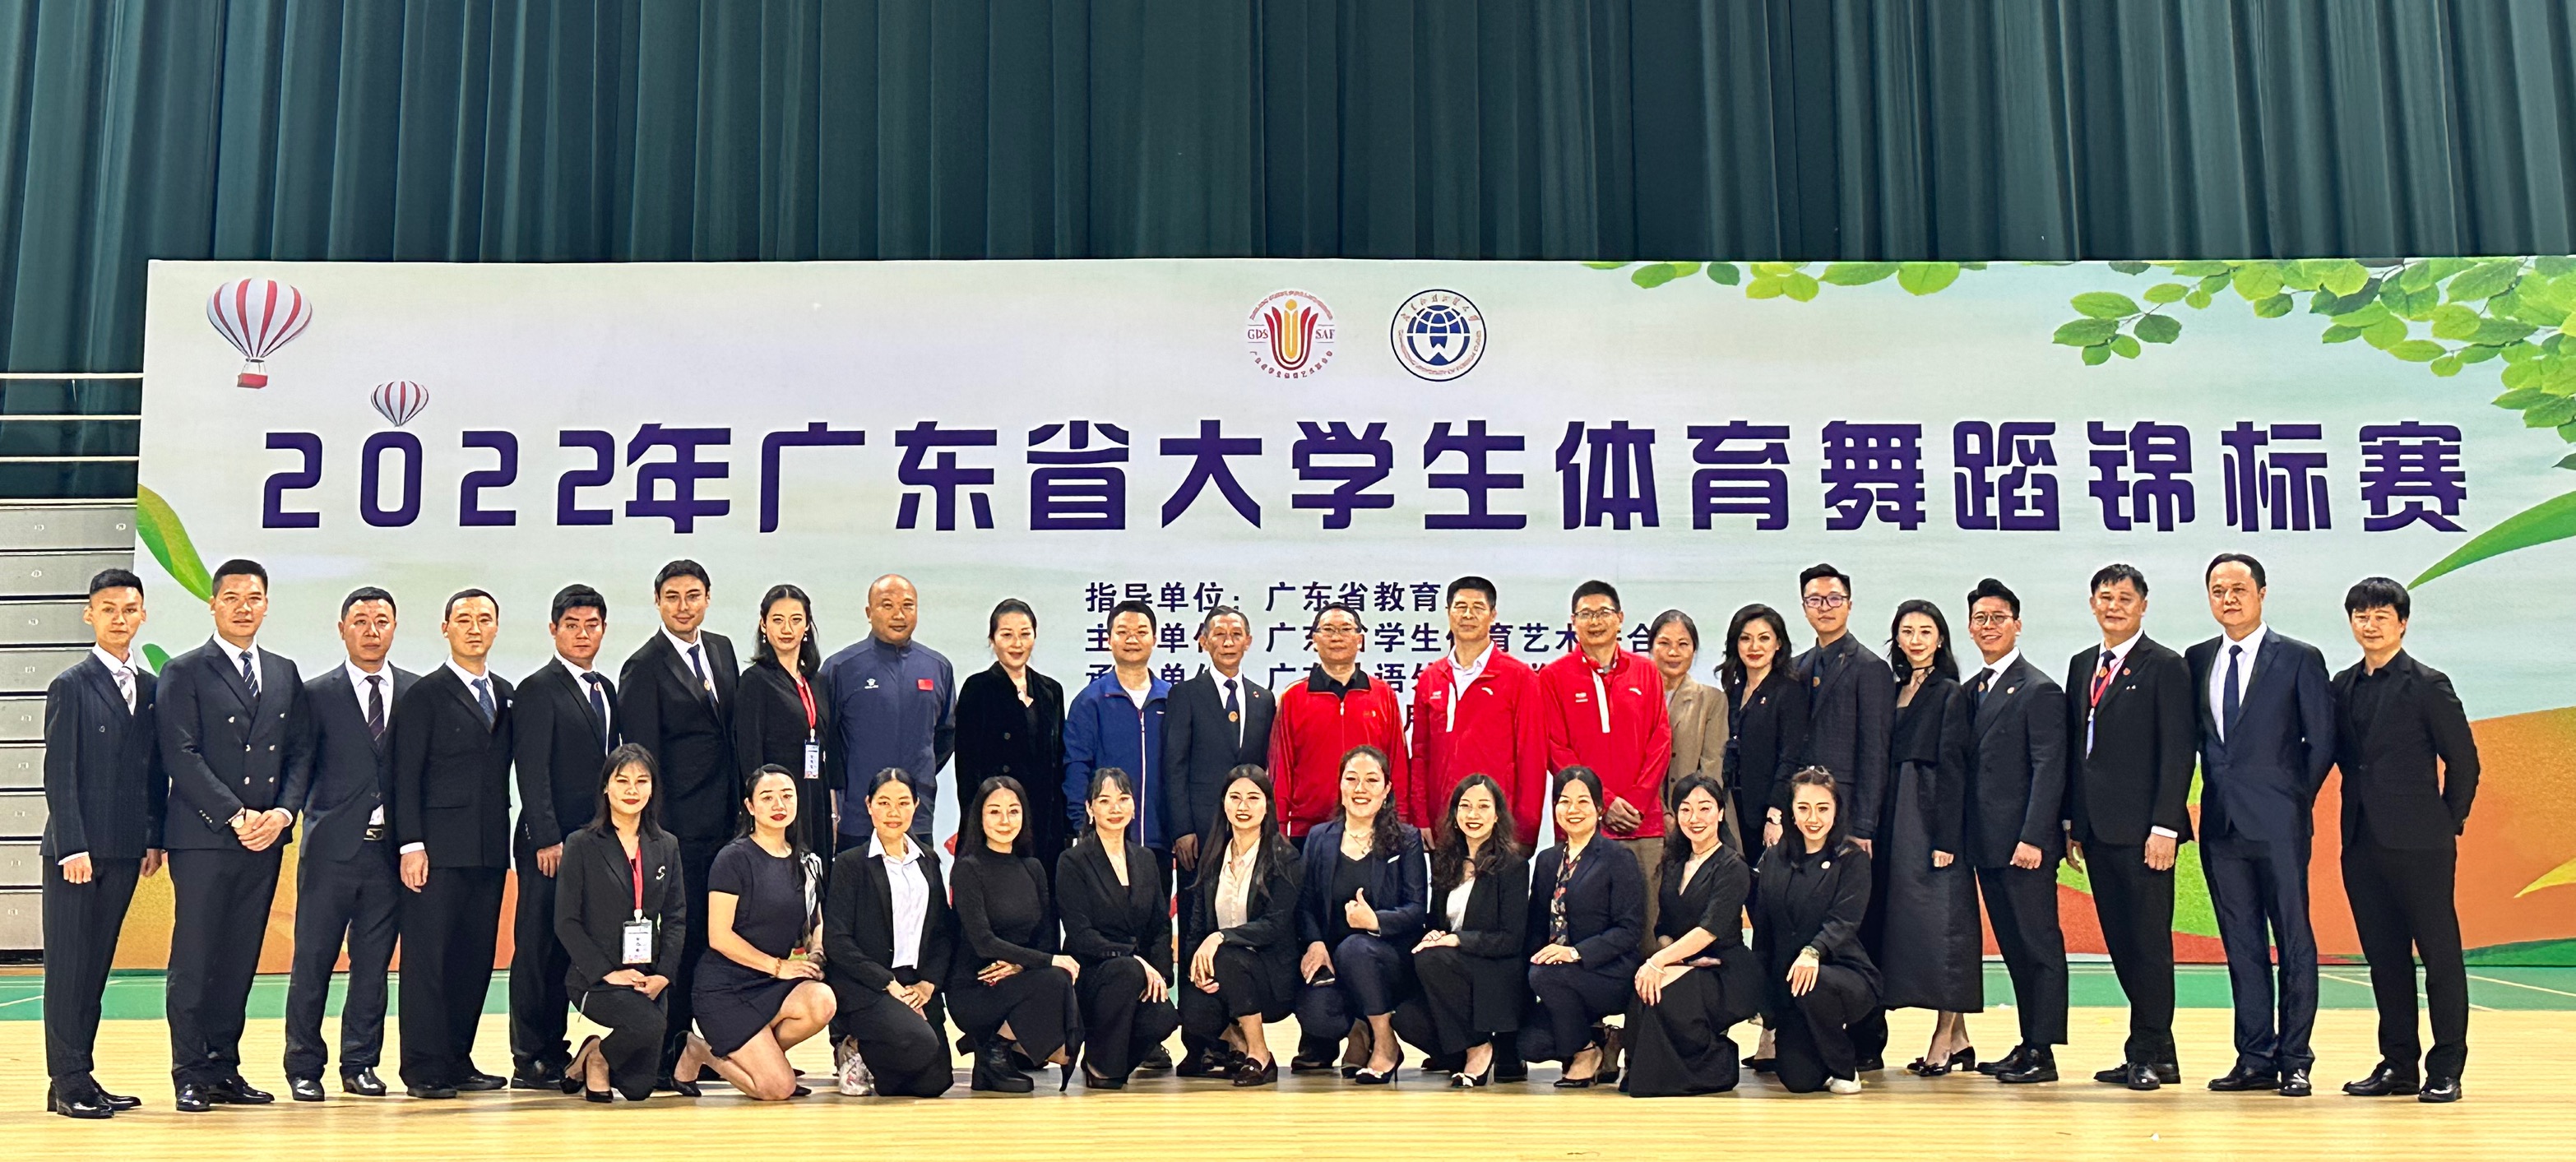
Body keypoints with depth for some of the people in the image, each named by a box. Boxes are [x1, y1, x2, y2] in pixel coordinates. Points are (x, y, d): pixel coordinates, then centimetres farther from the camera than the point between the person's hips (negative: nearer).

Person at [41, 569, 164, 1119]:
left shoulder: (151, 688, 11)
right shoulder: (70, 686, -5)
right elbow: (59, 774, -9)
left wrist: (156, 839, 9)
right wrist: (73, 846, -15)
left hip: (125, 848, 5)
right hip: (77, 847, -5)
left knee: (97, 964, 10)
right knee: (68, 965, 0)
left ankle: (84, 1077, 15)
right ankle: (67, 1083, 4)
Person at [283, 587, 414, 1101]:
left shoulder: (417, 692, 7)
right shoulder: (317, 694, 3)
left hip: (391, 848, 2)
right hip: (332, 847, -2)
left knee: (374, 963, 8)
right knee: (313, 961, 3)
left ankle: (361, 1063, 18)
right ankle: (304, 1067, 13)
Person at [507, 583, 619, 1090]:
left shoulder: (607, 690, 17)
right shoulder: (538, 690, -5)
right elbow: (533, 773, -11)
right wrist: (548, 839, -16)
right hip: (550, 843, -7)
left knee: (570, 949, 9)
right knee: (538, 949, -2)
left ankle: (554, 1053, 16)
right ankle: (529, 1061, 3)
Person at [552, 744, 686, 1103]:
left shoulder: (667, 846, 10)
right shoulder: (581, 845, -2)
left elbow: (675, 918, 8)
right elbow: (566, 922, -6)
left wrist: (663, 975, -7)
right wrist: (609, 972, -15)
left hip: (650, 977, 4)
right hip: (594, 977, -4)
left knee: (639, 1087, -4)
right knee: (649, 1024, -32)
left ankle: (598, 1053, 30)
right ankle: (596, 1058, 2)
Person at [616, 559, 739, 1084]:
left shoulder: (722, 649, 13)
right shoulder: (644, 667, -7)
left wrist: (739, 804, 14)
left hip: (722, 820, 7)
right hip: (679, 825, -6)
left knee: (707, 932, 8)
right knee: (677, 932, -4)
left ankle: (687, 1044, 16)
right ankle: (663, 1056, 4)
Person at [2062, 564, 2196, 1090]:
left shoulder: (2165, 666, -4)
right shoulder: (2082, 666, 16)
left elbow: (2178, 751, -10)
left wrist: (2164, 826, -16)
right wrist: (2072, 823, 13)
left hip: (2142, 830, -7)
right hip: (2097, 830, 7)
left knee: (2148, 942, -2)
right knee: (2121, 944, 9)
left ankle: (2147, 1055, 5)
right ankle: (2157, 1052, 18)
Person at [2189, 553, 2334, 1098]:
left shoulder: (2300, 659, -1)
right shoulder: (2197, 660, 11)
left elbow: (2322, 740, -1)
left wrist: (2295, 801, -2)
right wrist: (2217, 792, 6)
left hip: (2278, 825, -4)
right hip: (2221, 823, 4)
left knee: (2294, 941, 1)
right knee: (2241, 945, 8)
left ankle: (2294, 1060, 8)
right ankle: (2255, 1058, 15)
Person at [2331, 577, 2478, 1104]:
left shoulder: (2429, 685, -4)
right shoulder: (2342, 687, 11)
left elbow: (2463, 761, -2)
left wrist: (2448, 824, 0)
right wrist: (2361, 803, 8)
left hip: (2418, 844, -6)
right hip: (2362, 842, 6)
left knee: (2440, 952, -1)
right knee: (2384, 956, 10)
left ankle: (2446, 1069, 5)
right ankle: (2398, 1065, 17)